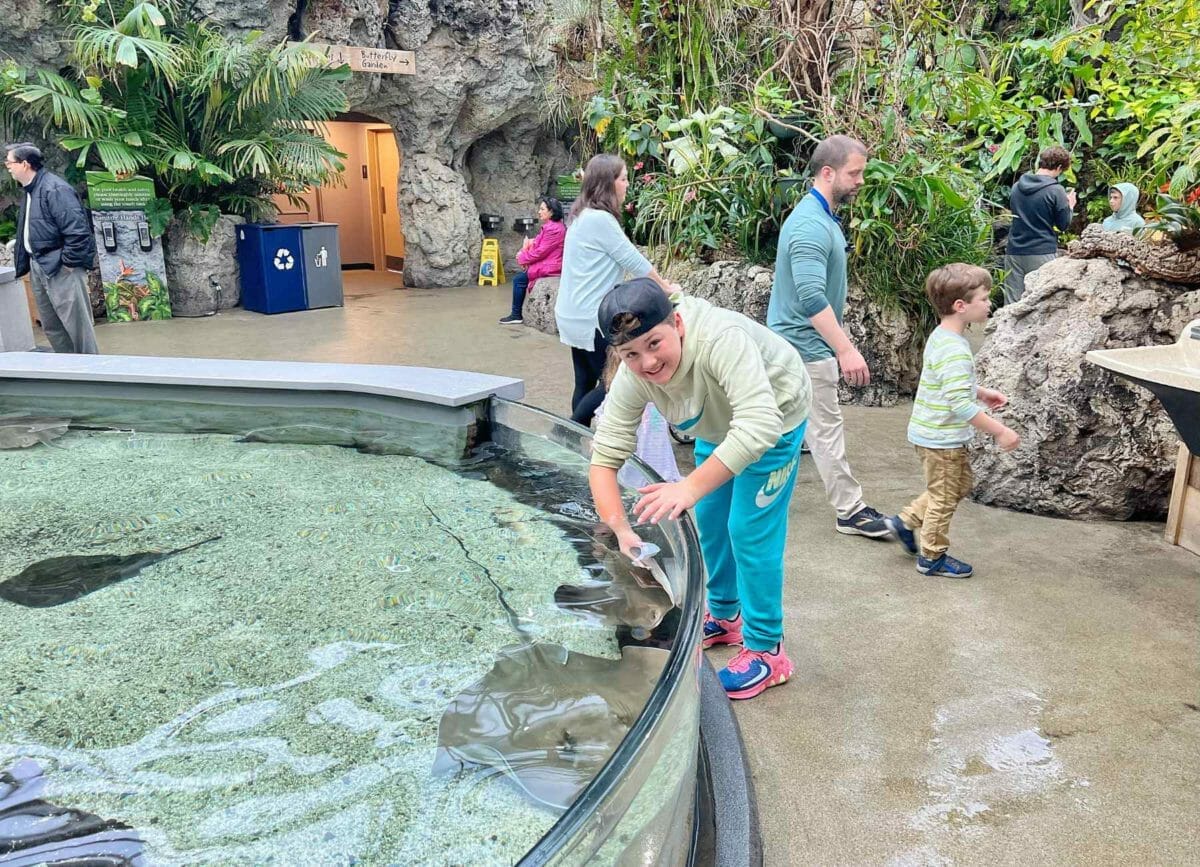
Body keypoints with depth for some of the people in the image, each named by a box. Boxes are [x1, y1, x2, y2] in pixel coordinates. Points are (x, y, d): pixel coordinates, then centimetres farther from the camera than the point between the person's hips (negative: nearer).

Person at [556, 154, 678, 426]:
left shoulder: (584, 216, 12)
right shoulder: (600, 219, -18)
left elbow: (625, 258, 17)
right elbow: (633, 260, -12)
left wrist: (659, 283, 17)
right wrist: (667, 288, 1)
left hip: (574, 316, 9)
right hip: (590, 319, -9)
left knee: (586, 382, 12)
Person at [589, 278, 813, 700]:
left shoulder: (721, 338, -44)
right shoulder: (632, 378, -25)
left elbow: (759, 425, -52)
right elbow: (604, 457, -25)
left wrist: (690, 487, -58)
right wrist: (620, 529, -38)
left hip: (774, 418, -6)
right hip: (718, 425, 6)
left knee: (749, 531, -8)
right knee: (709, 521, 15)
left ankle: (766, 651, 8)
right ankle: (724, 616, 39)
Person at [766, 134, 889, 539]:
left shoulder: (823, 217, 11)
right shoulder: (811, 226, -22)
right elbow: (812, 299, -29)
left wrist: (842, 339, 23)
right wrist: (846, 350, -30)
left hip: (792, 341, 10)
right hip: (807, 344, -10)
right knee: (827, 428, -1)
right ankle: (851, 511, 9)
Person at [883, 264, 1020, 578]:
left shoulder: (941, 336, 4)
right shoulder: (955, 350, -27)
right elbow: (960, 405, -31)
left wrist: (982, 392, 17)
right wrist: (1000, 431, -25)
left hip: (933, 433, 10)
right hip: (942, 438, -10)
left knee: (960, 484, 24)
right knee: (944, 497, 7)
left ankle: (906, 522, 29)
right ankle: (932, 557, 23)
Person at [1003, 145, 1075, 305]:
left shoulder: (1016, 187, 8)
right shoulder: (1056, 190, -8)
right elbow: (1063, 225, -2)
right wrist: (1070, 206, 17)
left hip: (1014, 251, 5)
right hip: (1042, 253, -5)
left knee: (1012, 303, 4)